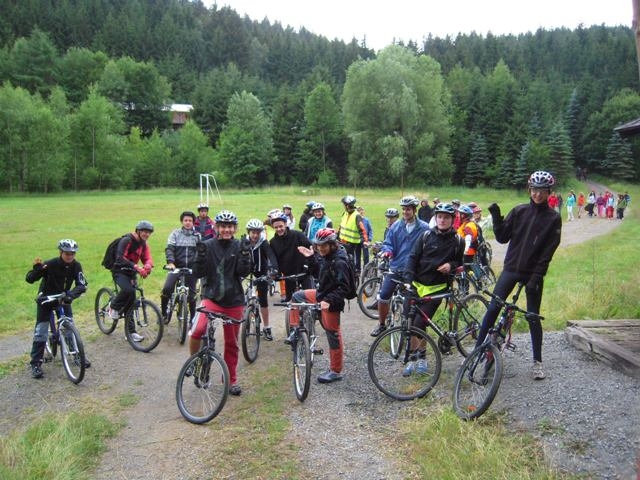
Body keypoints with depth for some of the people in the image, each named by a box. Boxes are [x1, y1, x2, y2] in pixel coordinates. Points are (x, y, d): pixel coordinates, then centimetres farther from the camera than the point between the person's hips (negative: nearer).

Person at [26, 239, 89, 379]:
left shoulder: (76, 266, -17)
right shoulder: (50, 265, -27)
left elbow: (82, 285, -23)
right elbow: (29, 279, -26)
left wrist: (71, 294, -41)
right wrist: (37, 269, -46)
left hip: (63, 299, 3)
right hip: (46, 299, -3)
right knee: (41, 331, -6)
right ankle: (36, 363, 3)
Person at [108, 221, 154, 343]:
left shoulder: (144, 244, 6)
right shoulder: (126, 240, -17)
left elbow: (147, 258, -1)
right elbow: (120, 258, -29)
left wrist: (148, 265, -27)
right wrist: (137, 267, -41)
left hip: (131, 273, 7)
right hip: (119, 271, -7)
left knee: (131, 301, 4)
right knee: (128, 290, -34)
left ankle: (131, 331, 8)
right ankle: (113, 307, -6)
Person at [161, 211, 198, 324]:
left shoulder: (197, 235, 7)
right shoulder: (175, 233, 4)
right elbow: (169, 248, -7)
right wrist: (170, 262, -23)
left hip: (191, 268, 1)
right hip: (176, 267, -1)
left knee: (191, 294, 6)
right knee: (167, 289, -20)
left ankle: (192, 318, 20)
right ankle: (163, 313, -2)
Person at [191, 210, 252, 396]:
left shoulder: (239, 246, 1)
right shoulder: (208, 246, -1)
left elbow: (243, 272, -9)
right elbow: (199, 273, -6)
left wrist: (245, 254, -23)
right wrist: (200, 256, -21)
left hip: (234, 301, 2)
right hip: (211, 297, -2)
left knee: (232, 343, 12)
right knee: (197, 330, -27)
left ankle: (231, 380, 30)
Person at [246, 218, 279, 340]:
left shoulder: (264, 243, -15)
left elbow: (271, 255, -30)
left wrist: (274, 268, -49)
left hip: (261, 273, -2)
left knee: (263, 300, -2)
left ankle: (266, 328, 9)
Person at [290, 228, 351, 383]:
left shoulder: (339, 261, -25)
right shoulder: (325, 257, 2)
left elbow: (343, 287, -27)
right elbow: (319, 273, 16)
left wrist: (329, 300, -35)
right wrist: (311, 258, 7)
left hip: (331, 302, -9)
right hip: (321, 294, 9)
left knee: (333, 335, 1)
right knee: (297, 296, 15)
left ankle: (336, 371, 15)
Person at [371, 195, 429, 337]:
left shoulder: (424, 228, -6)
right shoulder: (396, 226, 3)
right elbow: (387, 243, 5)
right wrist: (387, 251, -16)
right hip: (395, 268, 2)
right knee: (383, 296, -2)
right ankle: (381, 324, 18)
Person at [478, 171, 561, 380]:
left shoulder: (553, 218, -4)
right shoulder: (519, 211, 2)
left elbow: (548, 251, -7)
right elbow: (503, 238, 1)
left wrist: (536, 277, -13)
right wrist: (496, 218, -13)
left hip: (533, 273, -2)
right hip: (511, 268, 2)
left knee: (533, 316, 6)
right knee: (493, 308, -3)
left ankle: (537, 361, 19)